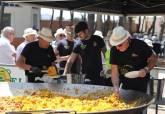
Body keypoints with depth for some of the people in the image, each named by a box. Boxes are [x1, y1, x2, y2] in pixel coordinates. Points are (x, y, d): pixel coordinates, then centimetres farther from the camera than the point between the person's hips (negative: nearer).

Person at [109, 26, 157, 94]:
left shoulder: (140, 45, -19)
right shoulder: (114, 50, -11)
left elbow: (153, 59, -6)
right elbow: (114, 71, -10)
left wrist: (146, 69, -25)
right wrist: (116, 87, -25)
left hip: (141, 84, -2)